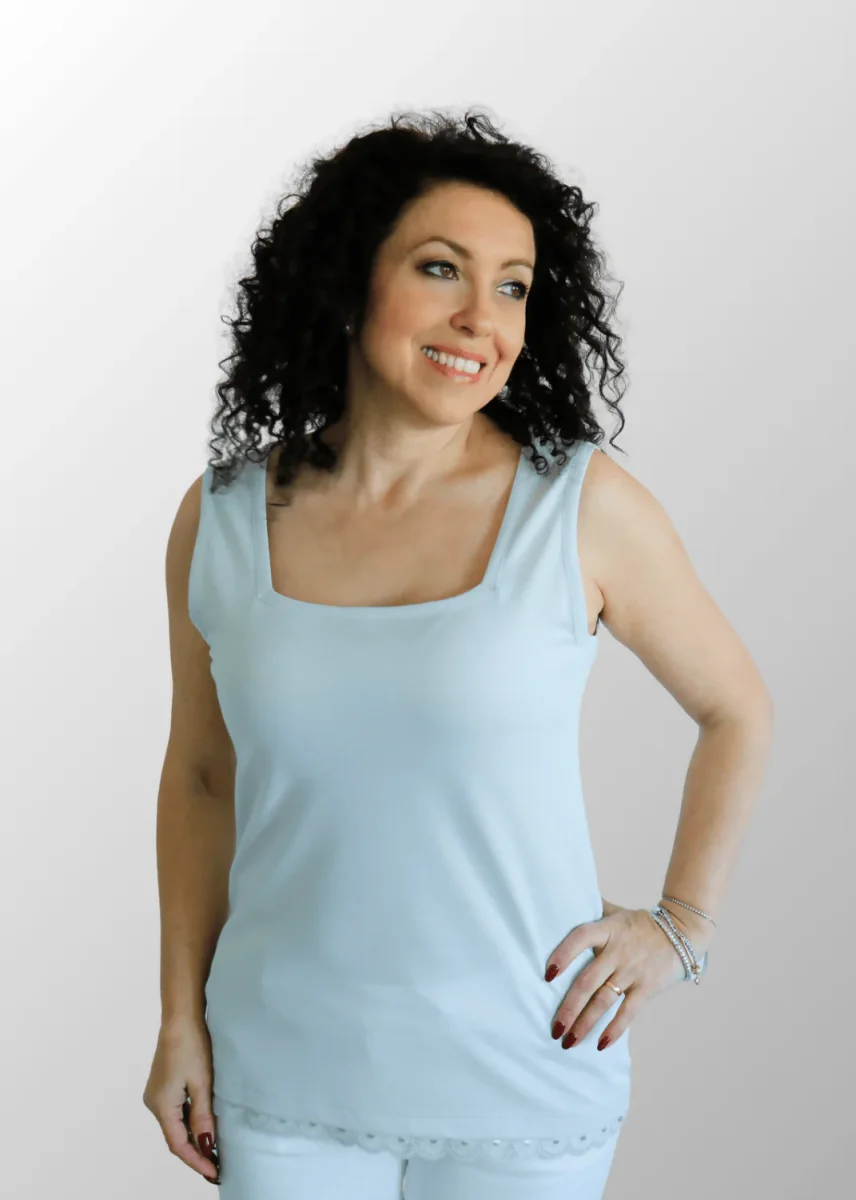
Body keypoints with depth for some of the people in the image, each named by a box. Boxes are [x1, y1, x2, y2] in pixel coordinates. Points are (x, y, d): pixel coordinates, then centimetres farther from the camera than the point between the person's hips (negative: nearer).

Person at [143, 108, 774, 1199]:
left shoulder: (585, 506, -9)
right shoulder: (220, 519, -3)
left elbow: (737, 711, 4)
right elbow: (199, 779, 8)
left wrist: (679, 925, -2)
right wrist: (180, 1017, 6)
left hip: (524, 1078, -1)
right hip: (287, 1075, 2)